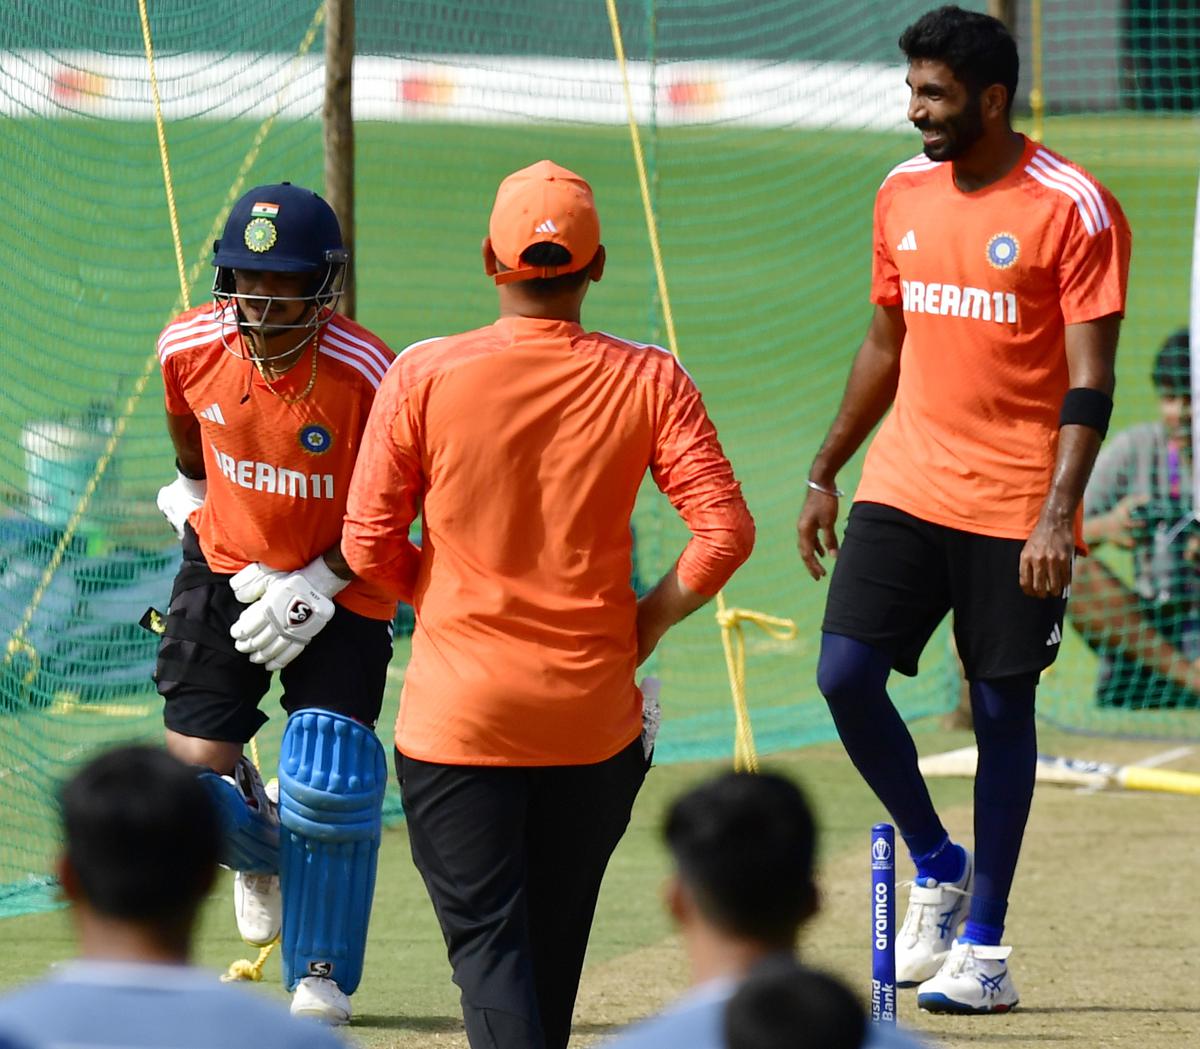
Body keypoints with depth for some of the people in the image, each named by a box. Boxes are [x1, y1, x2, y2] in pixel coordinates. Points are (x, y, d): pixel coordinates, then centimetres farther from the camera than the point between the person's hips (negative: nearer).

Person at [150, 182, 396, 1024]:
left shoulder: (365, 373, -26)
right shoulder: (190, 347, -15)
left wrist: (317, 589, -16)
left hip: (340, 585, -3)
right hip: (225, 568, 3)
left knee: (327, 774, -16)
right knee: (193, 766, -6)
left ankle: (322, 978, 4)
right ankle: (263, 854, 32)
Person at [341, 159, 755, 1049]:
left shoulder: (425, 376, -9)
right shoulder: (648, 381, -6)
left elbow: (369, 543, -5)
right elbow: (725, 530, -11)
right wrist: (644, 623, 4)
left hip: (459, 709, -2)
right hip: (593, 710, 2)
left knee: (487, 937, -1)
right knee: (554, 940, 19)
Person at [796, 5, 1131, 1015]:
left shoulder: (1073, 209, -10)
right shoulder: (903, 194, 9)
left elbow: (1090, 381, -12)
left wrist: (1059, 512, -21)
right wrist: (825, 472, 18)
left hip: (1014, 507, -5)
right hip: (903, 490, 5)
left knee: (1003, 709, 1)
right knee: (845, 676, -7)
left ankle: (983, 948, 8)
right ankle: (938, 865, 16)